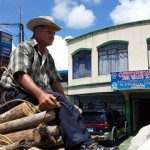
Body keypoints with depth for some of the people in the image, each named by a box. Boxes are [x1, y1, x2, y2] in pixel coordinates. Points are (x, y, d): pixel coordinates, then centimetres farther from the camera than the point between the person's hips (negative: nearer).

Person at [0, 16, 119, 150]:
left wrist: (67, 104, -3)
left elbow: (55, 82, 14)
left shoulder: (49, 58, 23)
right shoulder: (24, 48, 0)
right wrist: (40, 94, -36)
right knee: (57, 99, -31)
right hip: (16, 95, -8)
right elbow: (21, 75, -18)